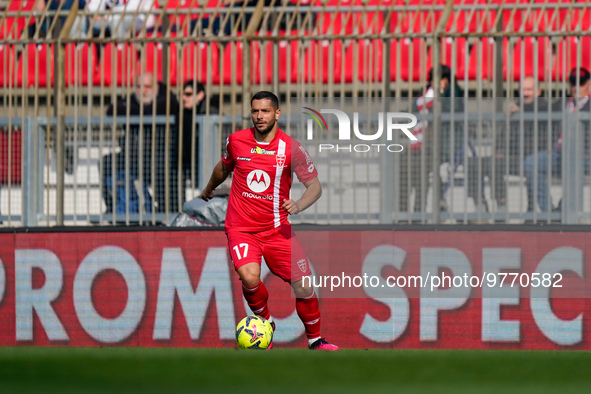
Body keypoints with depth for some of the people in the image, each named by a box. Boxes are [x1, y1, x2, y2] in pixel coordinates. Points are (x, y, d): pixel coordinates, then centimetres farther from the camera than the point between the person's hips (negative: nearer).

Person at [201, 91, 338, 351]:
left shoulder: (291, 148, -6)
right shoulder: (236, 141, -1)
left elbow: (315, 186, -2)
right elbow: (224, 166, 22)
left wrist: (299, 205, -22)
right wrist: (209, 188, 38)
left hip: (277, 228, 0)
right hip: (241, 228, 0)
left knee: (303, 286, -6)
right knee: (249, 277, -27)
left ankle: (315, 341, 17)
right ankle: (264, 322, 2)